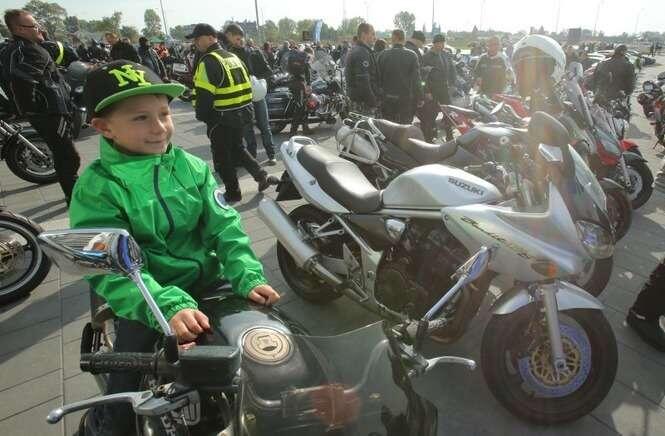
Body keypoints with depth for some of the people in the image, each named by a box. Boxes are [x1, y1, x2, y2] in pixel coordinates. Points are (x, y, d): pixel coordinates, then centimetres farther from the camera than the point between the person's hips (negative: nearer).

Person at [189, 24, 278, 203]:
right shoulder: (233, 57, 13)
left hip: (222, 117, -8)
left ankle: (233, 192, 15)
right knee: (237, 148, 24)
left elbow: (204, 93, -21)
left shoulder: (209, 61, -16)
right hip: (242, 113, 9)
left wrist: (201, 115, -7)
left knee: (222, 156, 6)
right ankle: (262, 176, 16)